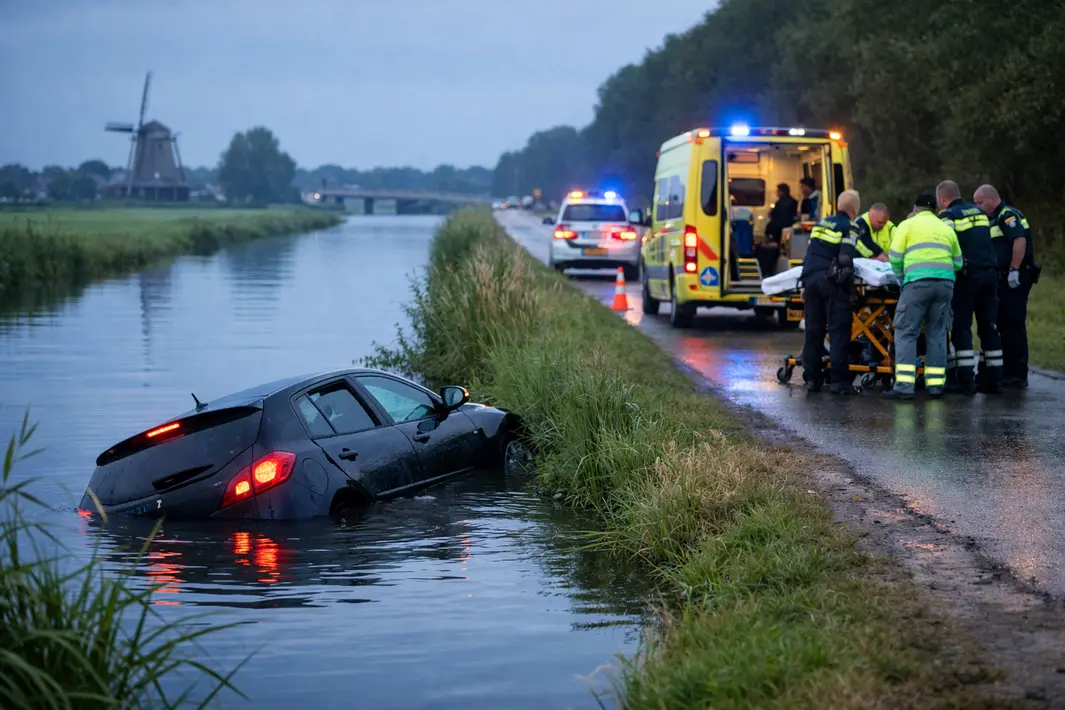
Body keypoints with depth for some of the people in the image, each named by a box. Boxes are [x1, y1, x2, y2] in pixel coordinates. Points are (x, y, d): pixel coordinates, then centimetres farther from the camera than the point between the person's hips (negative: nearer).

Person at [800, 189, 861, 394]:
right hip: (832, 281, -6)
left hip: (810, 278, 6)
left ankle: (812, 378, 14)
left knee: (813, 330, 11)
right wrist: (848, 271, 2)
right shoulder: (849, 228, -2)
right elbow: (845, 258, -16)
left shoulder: (822, 223, 19)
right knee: (839, 331, -4)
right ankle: (839, 380, -8)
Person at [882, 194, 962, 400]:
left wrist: (901, 277, 20)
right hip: (945, 283, 4)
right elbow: (957, 263, 20)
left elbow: (894, 257, 3)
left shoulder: (908, 225, 10)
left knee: (906, 333, -2)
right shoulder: (947, 229, 22)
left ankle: (904, 385, -12)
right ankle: (936, 384, 10)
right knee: (937, 334, 11)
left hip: (918, 282, -4)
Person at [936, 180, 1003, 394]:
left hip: (968, 274, -6)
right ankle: (994, 379, 11)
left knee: (961, 328, 0)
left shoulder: (947, 215, -1)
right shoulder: (978, 211, 19)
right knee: (989, 326, 10)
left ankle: (965, 380, -5)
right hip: (991, 272, 6)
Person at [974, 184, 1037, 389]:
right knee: (1004, 326, 12)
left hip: (1014, 279, -10)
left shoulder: (1007, 215, -10)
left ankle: (1018, 376, -6)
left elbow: (1020, 240, -23)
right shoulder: (995, 219, 21)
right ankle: (1008, 372, 17)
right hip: (1004, 279, 10)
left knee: (1013, 327, -8)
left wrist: (1014, 270, -26)